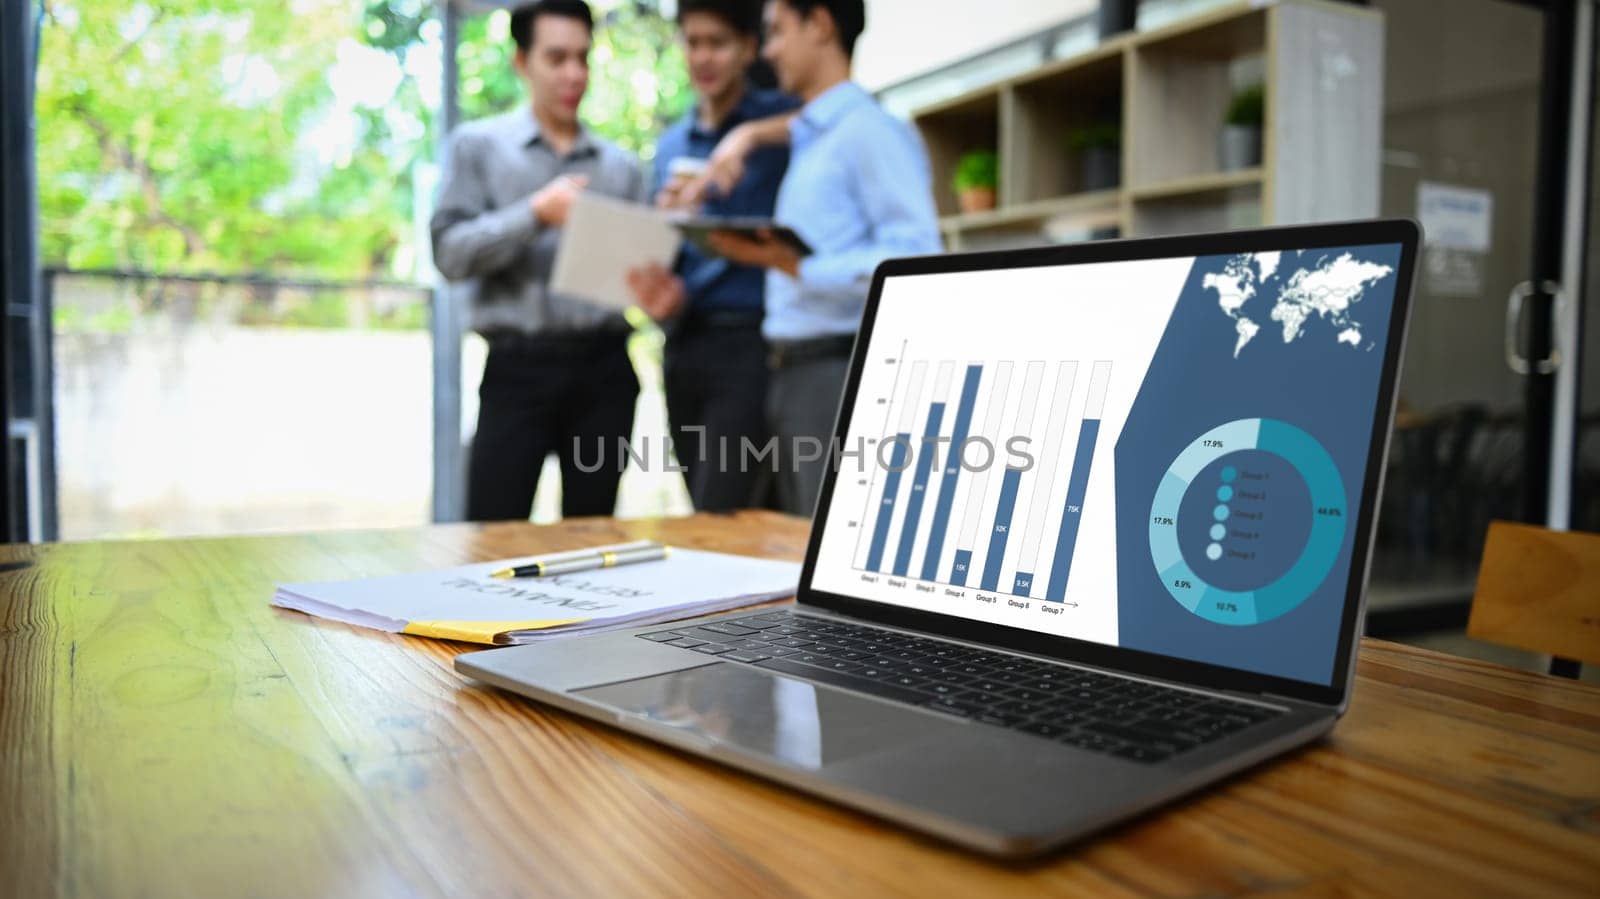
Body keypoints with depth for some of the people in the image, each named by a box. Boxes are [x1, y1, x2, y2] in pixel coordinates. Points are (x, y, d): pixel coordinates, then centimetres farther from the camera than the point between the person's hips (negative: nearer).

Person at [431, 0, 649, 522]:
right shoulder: (478, 145, 7)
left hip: (603, 366, 3)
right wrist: (537, 213, -15)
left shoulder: (622, 166, 14)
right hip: (520, 367, -2)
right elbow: (451, 252, -4)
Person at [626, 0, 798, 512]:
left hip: (748, 341, -6)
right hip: (682, 344, 6)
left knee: (718, 519, -12)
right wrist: (662, 297, -5)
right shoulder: (671, 145, 17)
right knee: (702, 515, 11)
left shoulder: (781, 121, 1)